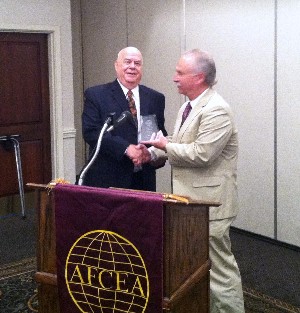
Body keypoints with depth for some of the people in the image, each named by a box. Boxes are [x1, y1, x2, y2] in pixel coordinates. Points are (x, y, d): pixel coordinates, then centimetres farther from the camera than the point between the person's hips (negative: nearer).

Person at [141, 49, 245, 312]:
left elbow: (200, 153, -26)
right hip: (191, 200, 10)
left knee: (219, 267, -1)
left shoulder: (216, 110, -19)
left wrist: (166, 145, -13)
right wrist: (154, 151, 2)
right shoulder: (188, 107, 12)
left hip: (208, 202, -10)